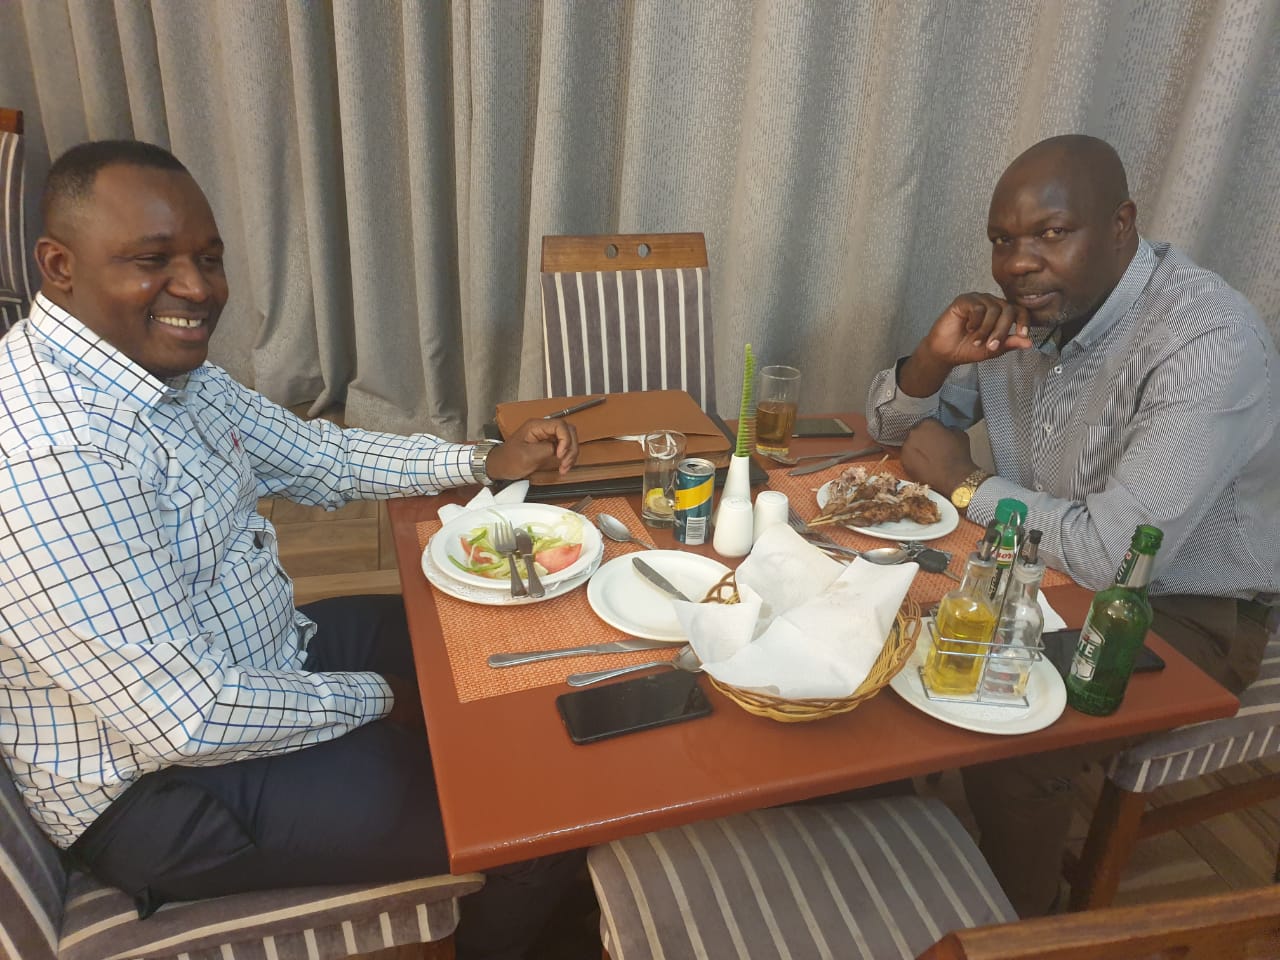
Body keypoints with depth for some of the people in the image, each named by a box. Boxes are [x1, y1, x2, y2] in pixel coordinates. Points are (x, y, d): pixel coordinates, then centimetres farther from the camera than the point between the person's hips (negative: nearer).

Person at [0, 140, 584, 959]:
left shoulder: (169, 367, -2)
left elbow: (320, 457, 10)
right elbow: (186, 721, -29)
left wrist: (488, 461, 0)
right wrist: (377, 698, -14)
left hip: (263, 658, 10)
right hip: (165, 789, -9)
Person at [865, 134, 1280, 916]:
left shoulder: (1209, 344, -28)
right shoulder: (1029, 307, -5)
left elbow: (1113, 555, -33)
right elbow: (892, 425, 3)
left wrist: (963, 483, -19)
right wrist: (937, 355, -19)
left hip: (1185, 612, -6)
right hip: (1060, 566, 7)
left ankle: (1018, 918, 6)